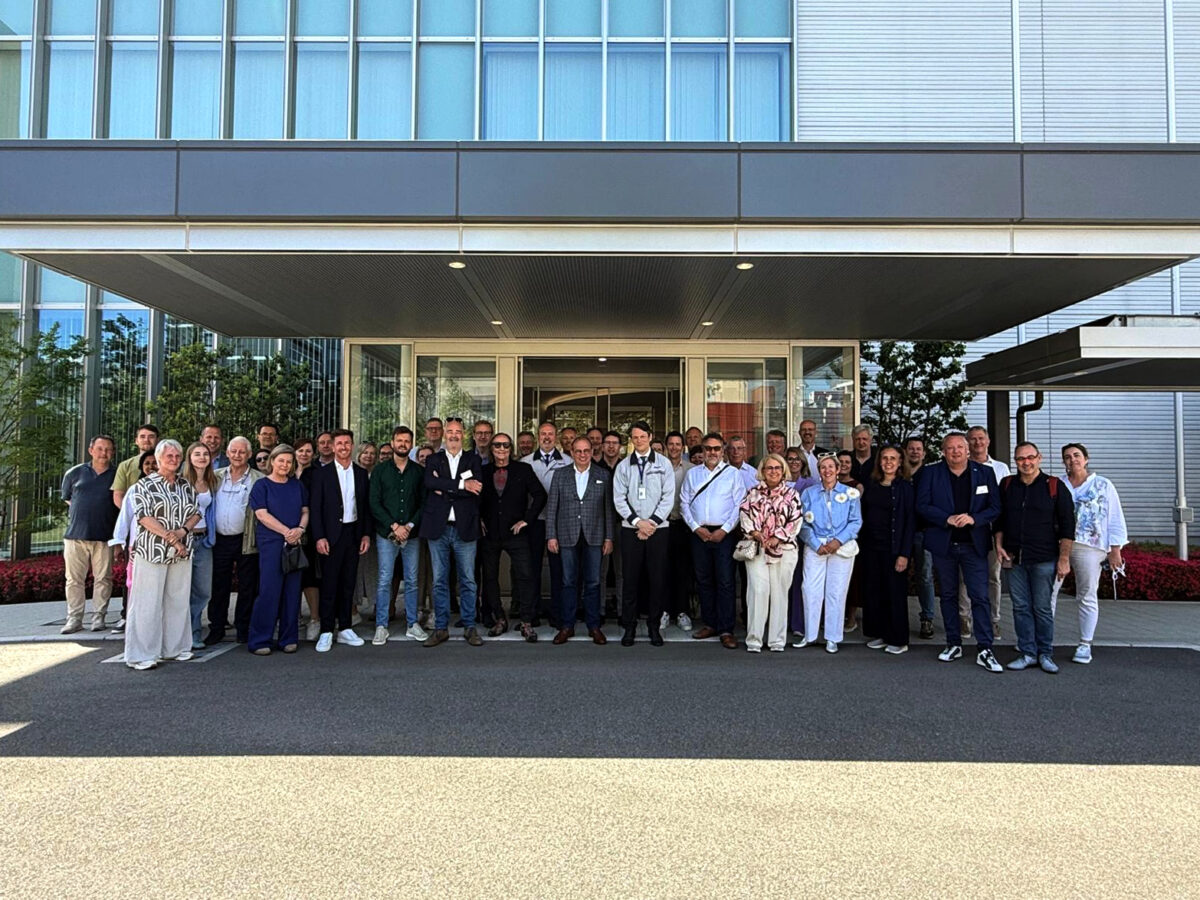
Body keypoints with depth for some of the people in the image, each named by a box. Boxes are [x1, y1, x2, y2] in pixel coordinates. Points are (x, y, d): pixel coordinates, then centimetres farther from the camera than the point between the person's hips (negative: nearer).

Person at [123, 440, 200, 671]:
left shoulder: (186, 486, 13)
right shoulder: (146, 485, -2)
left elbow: (196, 512, 12)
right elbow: (144, 516, -10)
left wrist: (183, 531, -8)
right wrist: (169, 537, -16)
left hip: (181, 553, 5)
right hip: (152, 551, -5)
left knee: (178, 600, 9)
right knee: (148, 602, -2)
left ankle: (174, 648, 21)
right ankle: (141, 655, 6)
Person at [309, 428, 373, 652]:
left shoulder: (361, 473, 9)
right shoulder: (322, 474, 0)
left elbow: (366, 506, 10)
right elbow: (315, 508, -3)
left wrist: (366, 534, 2)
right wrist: (319, 537, -11)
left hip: (353, 533, 3)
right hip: (331, 535, -3)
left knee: (348, 583, 9)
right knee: (329, 584, -1)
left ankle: (345, 629, 17)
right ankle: (326, 632, 6)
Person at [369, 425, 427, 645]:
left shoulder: (418, 471, 8)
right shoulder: (380, 470, 5)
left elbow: (424, 503, 5)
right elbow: (374, 503, -1)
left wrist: (410, 525, -9)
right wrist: (394, 526, -10)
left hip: (411, 534, 1)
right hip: (386, 534, -1)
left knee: (412, 581, 6)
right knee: (384, 581, -1)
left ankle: (412, 624, 14)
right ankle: (381, 626, 7)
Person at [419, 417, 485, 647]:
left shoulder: (473, 460, 8)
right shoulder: (434, 460, 9)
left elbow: (476, 488, -9)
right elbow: (429, 482, -12)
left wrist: (444, 489, -12)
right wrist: (461, 484, -17)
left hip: (464, 528, 0)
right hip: (438, 528, 1)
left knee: (468, 580, 4)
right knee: (439, 581, 7)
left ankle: (469, 627, 15)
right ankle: (441, 628, 15)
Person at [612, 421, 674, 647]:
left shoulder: (664, 464, 7)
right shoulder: (623, 466, 8)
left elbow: (668, 497, 1)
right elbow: (619, 499, 2)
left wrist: (652, 523, -9)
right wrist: (637, 522, -9)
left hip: (658, 529, 0)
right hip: (631, 529, 0)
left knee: (657, 579, 2)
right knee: (631, 579, 1)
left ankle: (654, 626, 13)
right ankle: (629, 626, 10)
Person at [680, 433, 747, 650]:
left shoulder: (733, 474, 4)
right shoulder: (692, 474, 12)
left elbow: (739, 506, -1)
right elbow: (684, 503, 9)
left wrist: (724, 530, -10)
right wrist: (696, 527, -3)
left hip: (723, 533, -3)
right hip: (699, 533, 3)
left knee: (725, 581, -5)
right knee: (703, 581, 8)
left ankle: (726, 630, -1)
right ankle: (710, 624, 19)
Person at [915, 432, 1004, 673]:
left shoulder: (985, 472, 4)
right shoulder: (931, 473, 2)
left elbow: (995, 507, 1)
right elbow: (922, 506, -3)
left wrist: (973, 519, -16)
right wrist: (948, 519, -17)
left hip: (974, 544, -1)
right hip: (943, 544, 1)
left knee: (980, 596, -5)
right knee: (948, 595, 10)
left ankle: (985, 650, 0)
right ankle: (954, 644, 22)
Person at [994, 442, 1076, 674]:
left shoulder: (1054, 486, -2)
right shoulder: (1007, 485, 8)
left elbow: (1067, 526, -2)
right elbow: (999, 519, 16)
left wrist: (1064, 559, -6)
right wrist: (999, 545, 4)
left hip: (1044, 559, -3)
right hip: (1014, 559, 3)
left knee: (1042, 608, 3)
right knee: (1021, 607, 7)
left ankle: (1045, 654, 17)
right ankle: (1027, 653, 16)